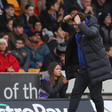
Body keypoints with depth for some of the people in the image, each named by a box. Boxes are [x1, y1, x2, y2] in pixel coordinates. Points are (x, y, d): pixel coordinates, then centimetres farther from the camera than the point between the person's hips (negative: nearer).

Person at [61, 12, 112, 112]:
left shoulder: (93, 27, -14)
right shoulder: (76, 29, 8)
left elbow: (89, 33, -39)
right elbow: (65, 28, 26)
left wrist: (79, 23, -28)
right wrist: (65, 21, 3)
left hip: (94, 69, -8)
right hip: (82, 69, 8)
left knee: (95, 95, -2)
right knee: (76, 93, 4)